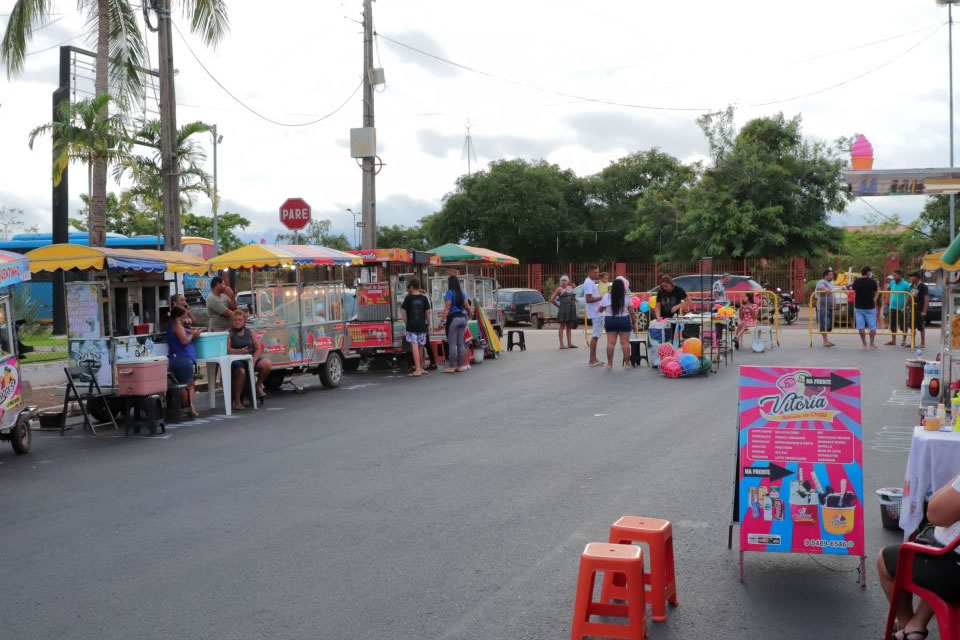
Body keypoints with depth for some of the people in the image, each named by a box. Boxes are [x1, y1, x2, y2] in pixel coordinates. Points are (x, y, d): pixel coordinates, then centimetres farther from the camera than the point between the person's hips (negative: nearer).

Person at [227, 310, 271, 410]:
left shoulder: (250, 332, 13)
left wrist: (254, 360, -12)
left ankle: (258, 385, 5)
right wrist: (239, 351, -29)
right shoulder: (229, 333, 3)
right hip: (236, 360, -4)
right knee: (241, 372, -36)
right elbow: (227, 350, -10)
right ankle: (237, 401, -19)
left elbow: (259, 348, 6)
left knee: (267, 364, -23)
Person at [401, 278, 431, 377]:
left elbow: (403, 311, -3)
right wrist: (428, 324, 12)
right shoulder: (424, 298, 3)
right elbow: (428, 312, 3)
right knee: (420, 347, 14)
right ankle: (421, 368, 24)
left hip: (411, 326, -3)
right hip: (422, 326, 3)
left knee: (415, 347, -7)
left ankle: (418, 370, -14)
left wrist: (406, 323, 6)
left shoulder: (408, 298, -3)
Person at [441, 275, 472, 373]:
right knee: (461, 342, 9)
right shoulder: (462, 292, 11)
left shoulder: (449, 292, -8)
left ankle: (452, 366, -7)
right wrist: (469, 315, 27)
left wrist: (443, 320, -17)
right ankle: (461, 365, 11)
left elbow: (447, 308, -15)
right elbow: (467, 307, 11)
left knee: (452, 343, -6)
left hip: (453, 318, -7)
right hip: (462, 317, 7)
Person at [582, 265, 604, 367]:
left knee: (595, 336, 12)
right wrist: (602, 298, -20)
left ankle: (593, 359, 17)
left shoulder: (590, 282, 17)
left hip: (597, 312, 11)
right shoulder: (589, 283, -15)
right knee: (595, 336, -9)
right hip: (595, 313, -11)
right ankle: (592, 360, -8)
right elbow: (588, 299, -23)